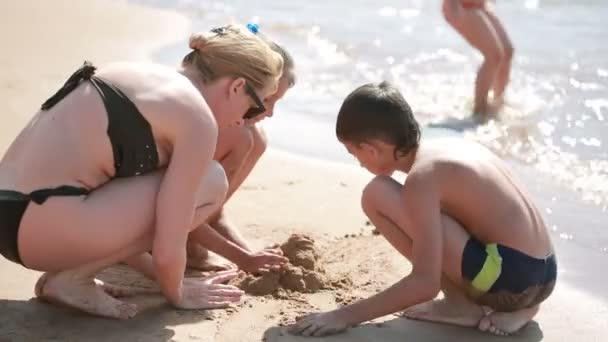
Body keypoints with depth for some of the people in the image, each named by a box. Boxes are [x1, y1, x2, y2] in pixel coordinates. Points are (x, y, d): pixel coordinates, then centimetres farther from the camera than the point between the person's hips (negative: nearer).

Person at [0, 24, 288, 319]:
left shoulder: (146, 77, 17)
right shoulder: (197, 117, -11)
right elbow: (167, 250, -10)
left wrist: (241, 257, 35)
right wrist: (177, 294, 12)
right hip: (41, 224, -9)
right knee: (210, 184, -2)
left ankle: (66, 269, 12)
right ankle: (72, 278, 0)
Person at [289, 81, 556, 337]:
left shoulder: (422, 176, -14)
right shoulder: (447, 147, 12)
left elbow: (425, 283, -19)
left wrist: (346, 316, -12)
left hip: (513, 277, -9)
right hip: (539, 276, 9)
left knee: (376, 195, -10)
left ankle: (460, 304, -1)